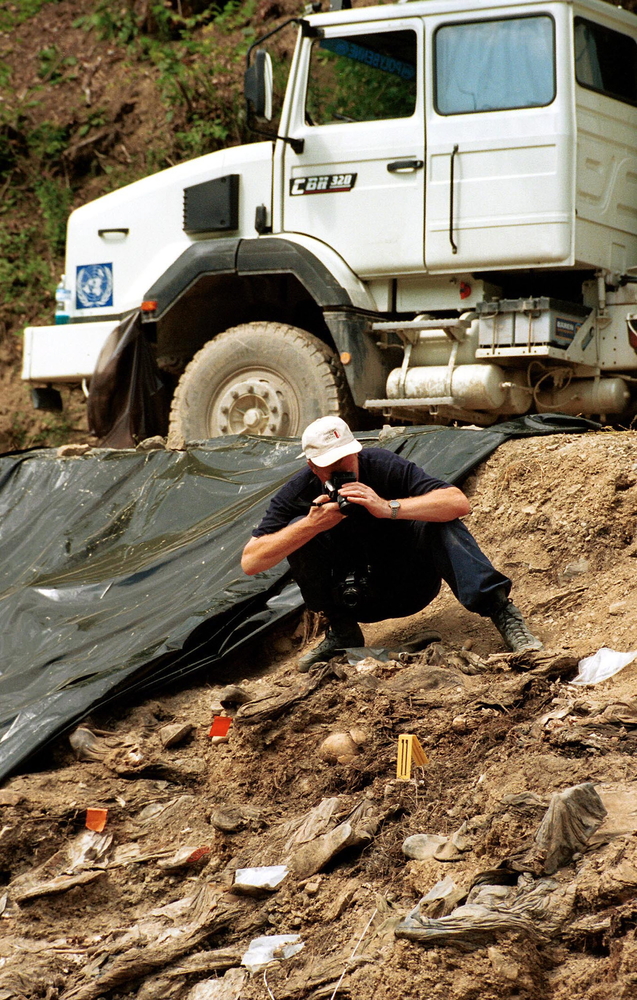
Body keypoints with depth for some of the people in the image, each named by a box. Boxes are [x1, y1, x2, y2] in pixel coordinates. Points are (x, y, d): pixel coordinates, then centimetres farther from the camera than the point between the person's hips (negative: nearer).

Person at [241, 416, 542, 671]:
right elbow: (249, 563, -22)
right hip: (350, 598, 2)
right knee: (299, 535, -20)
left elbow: (458, 502, -30)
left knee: (441, 523, -27)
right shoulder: (298, 493, -14)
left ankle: (502, 613, -34)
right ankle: (342, 633, -9)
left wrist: (388, 508, -42)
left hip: (407, 586, -2)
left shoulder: (384, 466, -19)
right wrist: (311, 525, -34)